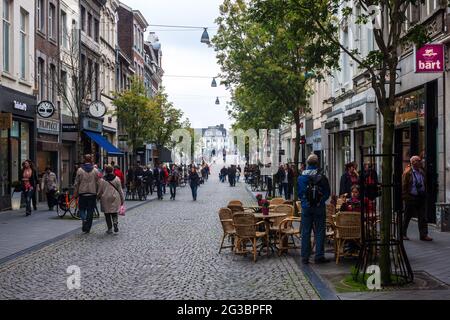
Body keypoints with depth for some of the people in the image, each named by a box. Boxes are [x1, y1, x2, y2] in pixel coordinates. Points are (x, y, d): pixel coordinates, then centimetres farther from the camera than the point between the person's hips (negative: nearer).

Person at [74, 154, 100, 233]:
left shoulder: (80, 170, -3)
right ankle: (87, 228, 10)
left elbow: (77, 183, 1)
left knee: (82, 209, 13)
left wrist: (76, 193, 9)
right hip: (92, 194, 1)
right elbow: (98, 183, 1)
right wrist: (97, 193, 11)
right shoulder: (95, 171, -1)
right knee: (90, 211, 7)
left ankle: (84, 219, -17)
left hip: (82, 193, -1)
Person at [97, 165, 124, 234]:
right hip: (115, 199, 1)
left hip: (105, 199, -1)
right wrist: (122, 199, 10)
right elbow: (120, 190, 3)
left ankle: (110, 229, 7)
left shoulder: (102, 180, -6)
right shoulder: (116, 179, -2)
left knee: (107, 214, 7)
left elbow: (100, 191, -1)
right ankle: (115, 222, -17)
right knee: (115, 213, 10)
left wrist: (98, 197, 19)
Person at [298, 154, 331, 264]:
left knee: (305, 232, 7)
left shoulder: (301, 177, -2)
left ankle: (305, 257, 9)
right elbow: (327, 193, -3)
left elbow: (299, 193, 6)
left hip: (306, 207, 2)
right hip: (319, 207, -2)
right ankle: (319, 256, 5)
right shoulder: (321, 177, -10)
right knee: (319, 232, 4)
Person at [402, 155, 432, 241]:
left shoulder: (421, 172, 10)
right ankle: (403, 234, 17)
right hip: (411, 198, -5)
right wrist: (405, 197, -11)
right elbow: (403, 186, -8)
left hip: (421, 198, 5)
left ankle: (424, 235, 3)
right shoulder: (407, 173, -8)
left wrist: (425, 195, 11)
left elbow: (424, 184, 18)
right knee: (407, 217, 5)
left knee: (423, 217, 1)